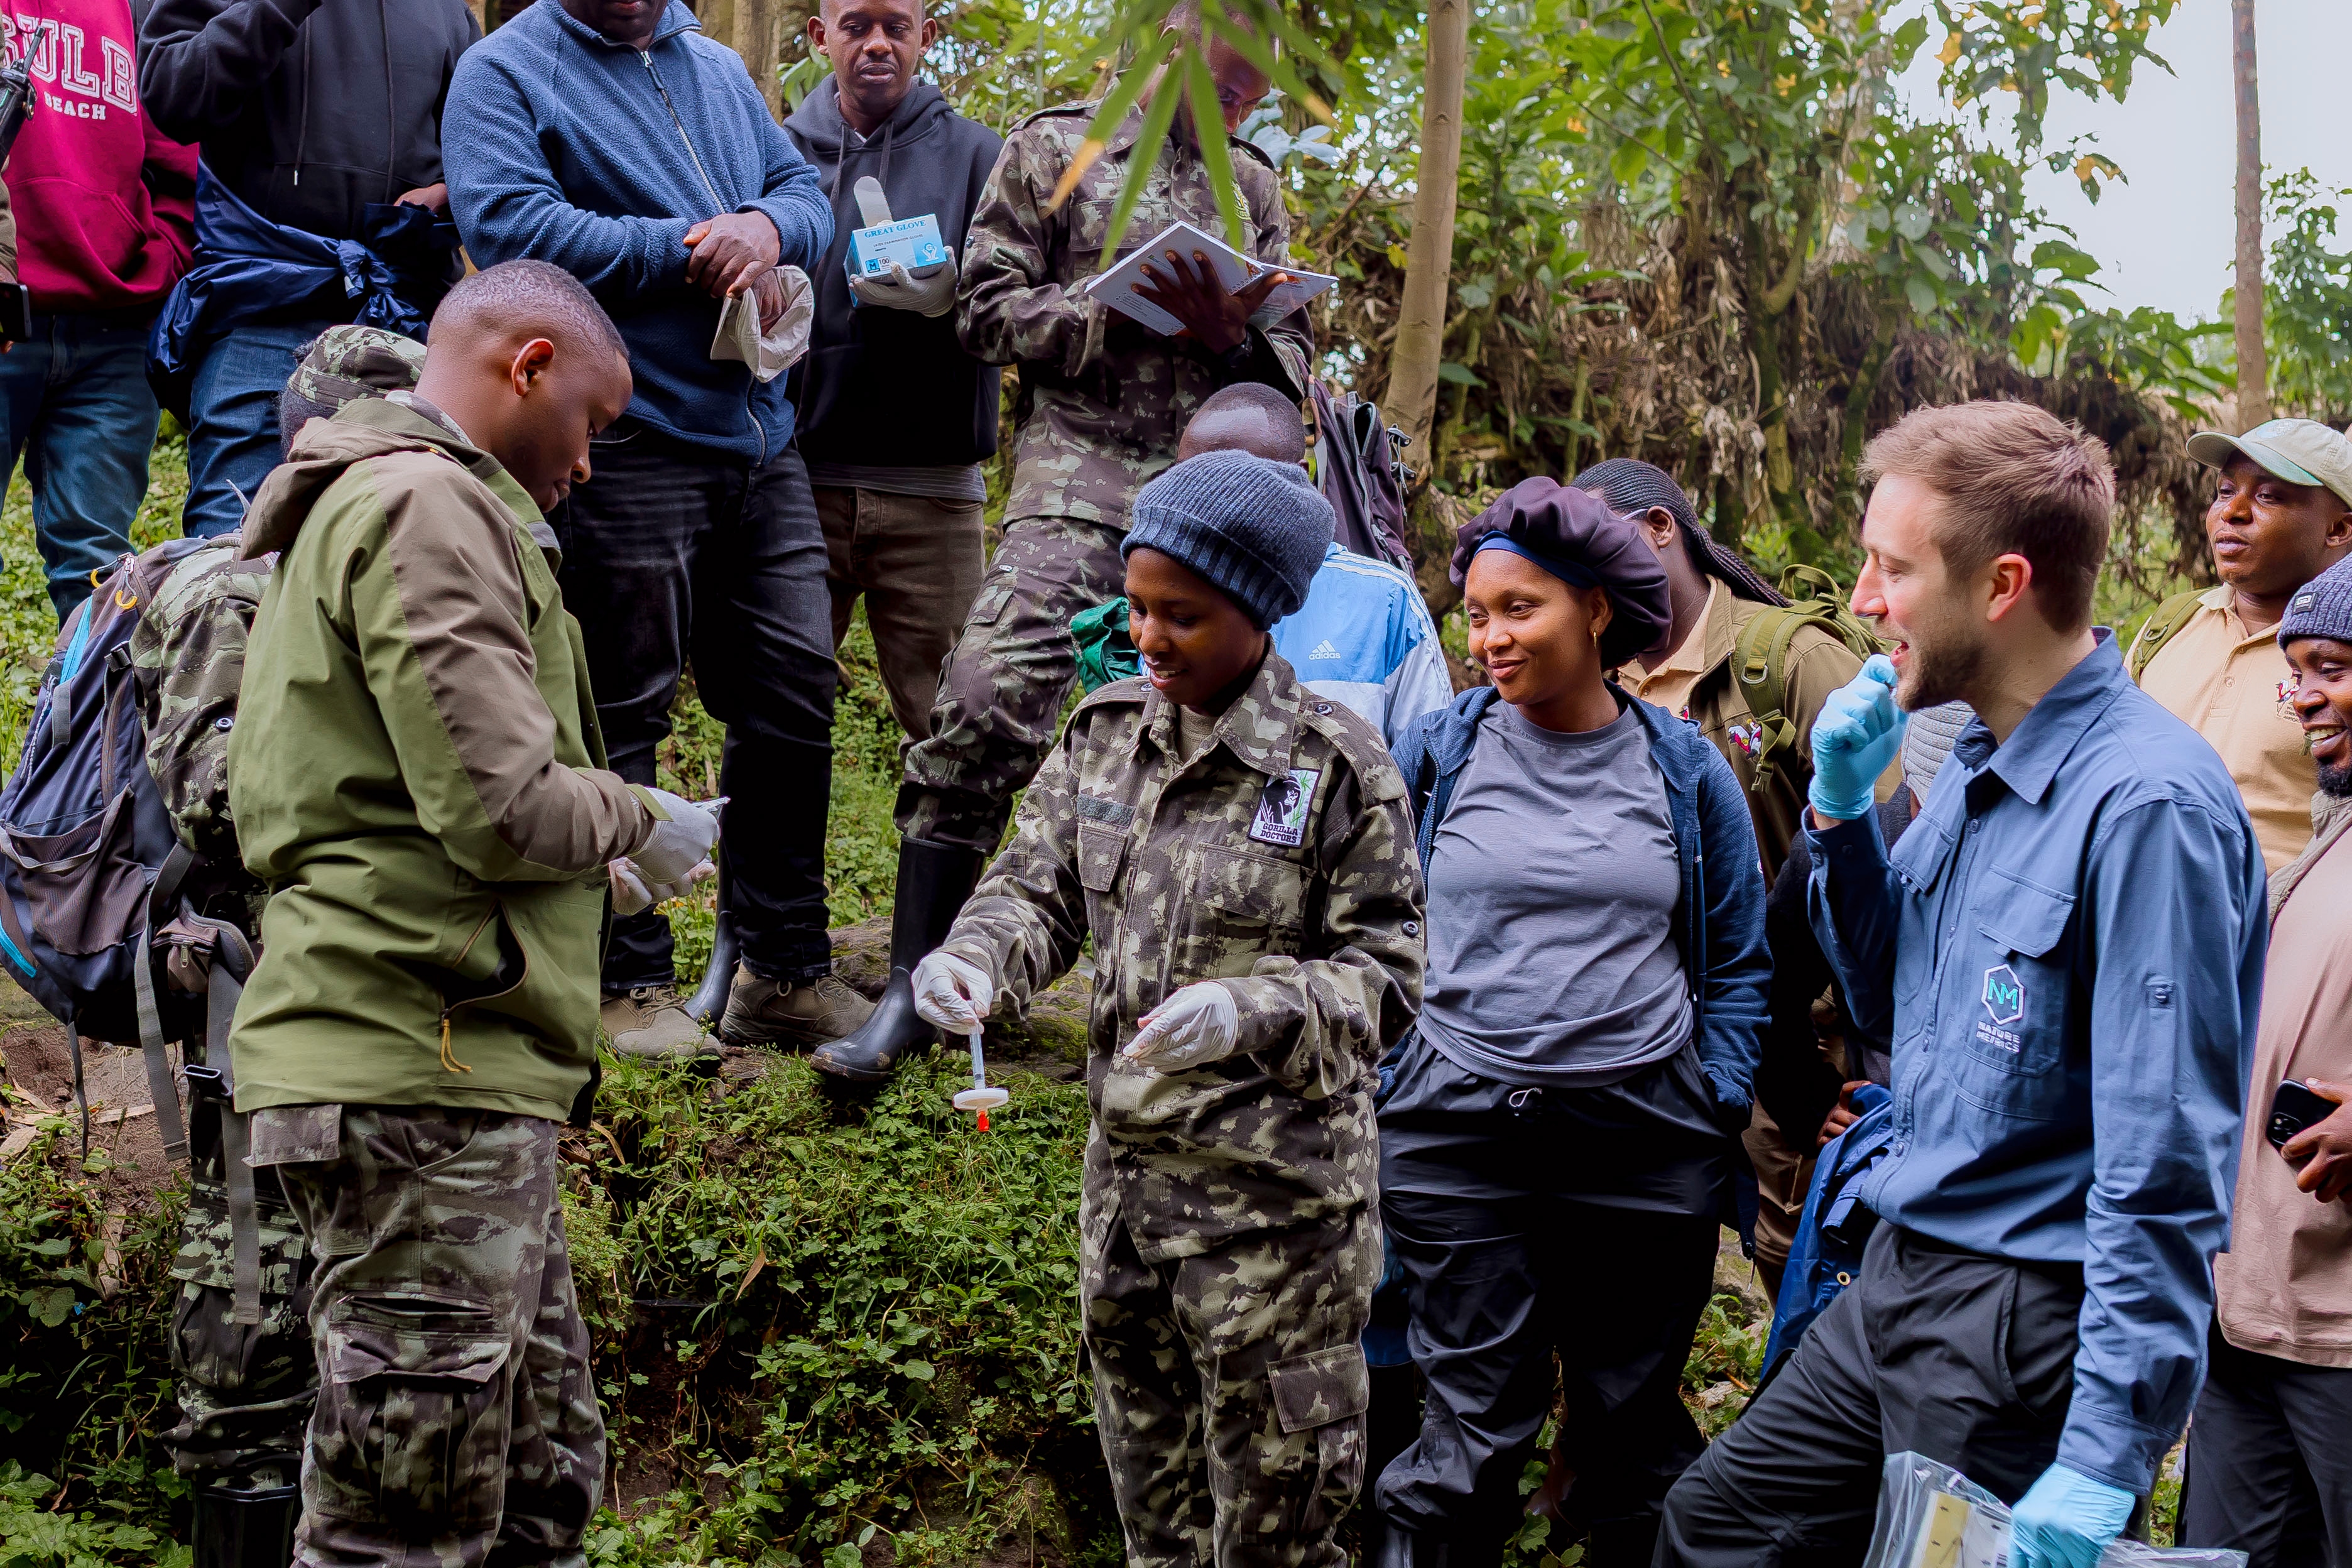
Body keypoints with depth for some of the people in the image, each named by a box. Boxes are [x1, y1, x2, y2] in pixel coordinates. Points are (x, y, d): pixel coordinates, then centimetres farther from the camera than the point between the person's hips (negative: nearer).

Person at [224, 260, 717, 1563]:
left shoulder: (364, 507, 24)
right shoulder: (429, 507, -11)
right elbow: (500, 804, -20)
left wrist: (593, 856, 18)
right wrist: (640, 824, -1)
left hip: (460, 1076, 11)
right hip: (424, 1077, -11)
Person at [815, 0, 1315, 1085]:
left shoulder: (1253, 186, 19)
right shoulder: (1058, 148, 8)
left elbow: (1292, 360, 17)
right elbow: (988, 311, 2)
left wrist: (1232, 338, -6)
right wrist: (1125, 309, -11)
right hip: (1081, 477, -4)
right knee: (986, 704, -17)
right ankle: (913, 987, -9)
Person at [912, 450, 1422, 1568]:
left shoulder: (1336, 767, -12)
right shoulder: (1107, 731, 4)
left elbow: (1384, 978, -11)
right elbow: (1040, 887, 6)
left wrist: (1249, 1013, -27)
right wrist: (973, 958, -16)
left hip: (1274, 1189, -5)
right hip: (1127, 1159, 5)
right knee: (1145, 1459, 19)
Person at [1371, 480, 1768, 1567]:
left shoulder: (1685, 772, 4)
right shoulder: (1437, 753, 2)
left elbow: (1736, 966, 10)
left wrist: (1718, 1117, 3)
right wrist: (1380, 1083, 3)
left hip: (1646, 1144, 1)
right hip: (1459, 1136, -1)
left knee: (1633, 1425, 10)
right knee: (1473, 1430, -1)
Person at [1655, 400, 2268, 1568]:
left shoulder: (2145, 804, -23)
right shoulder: (1976, 762, 7)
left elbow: (2165, 1174, -25)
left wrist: (2105, 1462, -26)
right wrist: (1840, 807, 4)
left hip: (2030, 1333, -9)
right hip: (1894, 1293, 9)